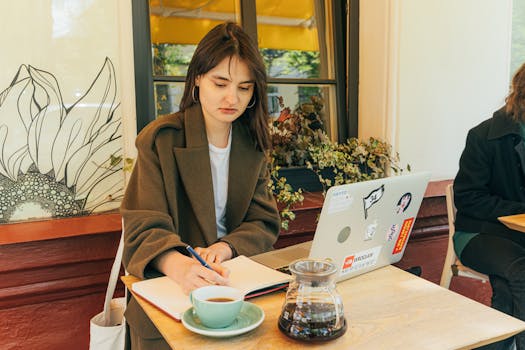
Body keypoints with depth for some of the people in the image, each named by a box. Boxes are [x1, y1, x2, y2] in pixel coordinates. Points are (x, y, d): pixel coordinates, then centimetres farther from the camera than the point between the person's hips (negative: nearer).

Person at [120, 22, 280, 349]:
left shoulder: (253, 145, 6)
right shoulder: (159, 140, -7)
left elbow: (264, 224, 5)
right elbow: (145, 229, -14)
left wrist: (226, 247, -18)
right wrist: (178, 265, -37)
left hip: (233, 279, 4)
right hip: (166, 286, -3)